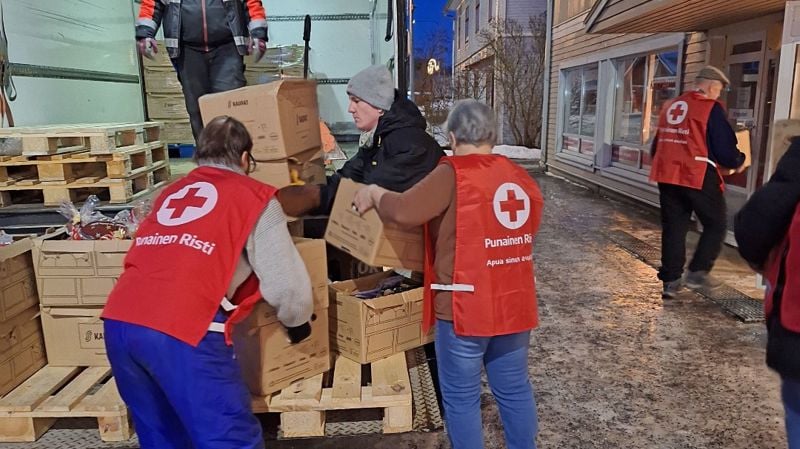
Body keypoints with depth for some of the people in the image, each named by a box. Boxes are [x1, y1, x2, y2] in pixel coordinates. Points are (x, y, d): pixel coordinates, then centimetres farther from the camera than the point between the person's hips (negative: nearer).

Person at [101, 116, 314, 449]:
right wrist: (297, 323, 25)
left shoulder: (172, 192, 27)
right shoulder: (255, 197, 10)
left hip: (119, 322, 7)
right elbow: (287, 286, 5)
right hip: (182, 330, -7)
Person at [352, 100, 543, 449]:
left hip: (466, 308, -6)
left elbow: (404, 212, -24)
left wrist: (374, 193, -5)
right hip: (515, 305, 7)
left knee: (461, 397, 10)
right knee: (515, 390, 20)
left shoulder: (453, 174, -14)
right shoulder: (522, 179, 7)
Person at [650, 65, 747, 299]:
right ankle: (698, 272, 7)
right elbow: (725, 150, -7)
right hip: (699, 177, -6)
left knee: (673, 226, 11)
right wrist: (739, 160, 13)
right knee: (716, 224, 11)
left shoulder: (670, 106, 14)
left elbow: (657, 145, 20)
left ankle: (670, 280, 12)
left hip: (667, 175, 6)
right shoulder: (712, 109, -6)